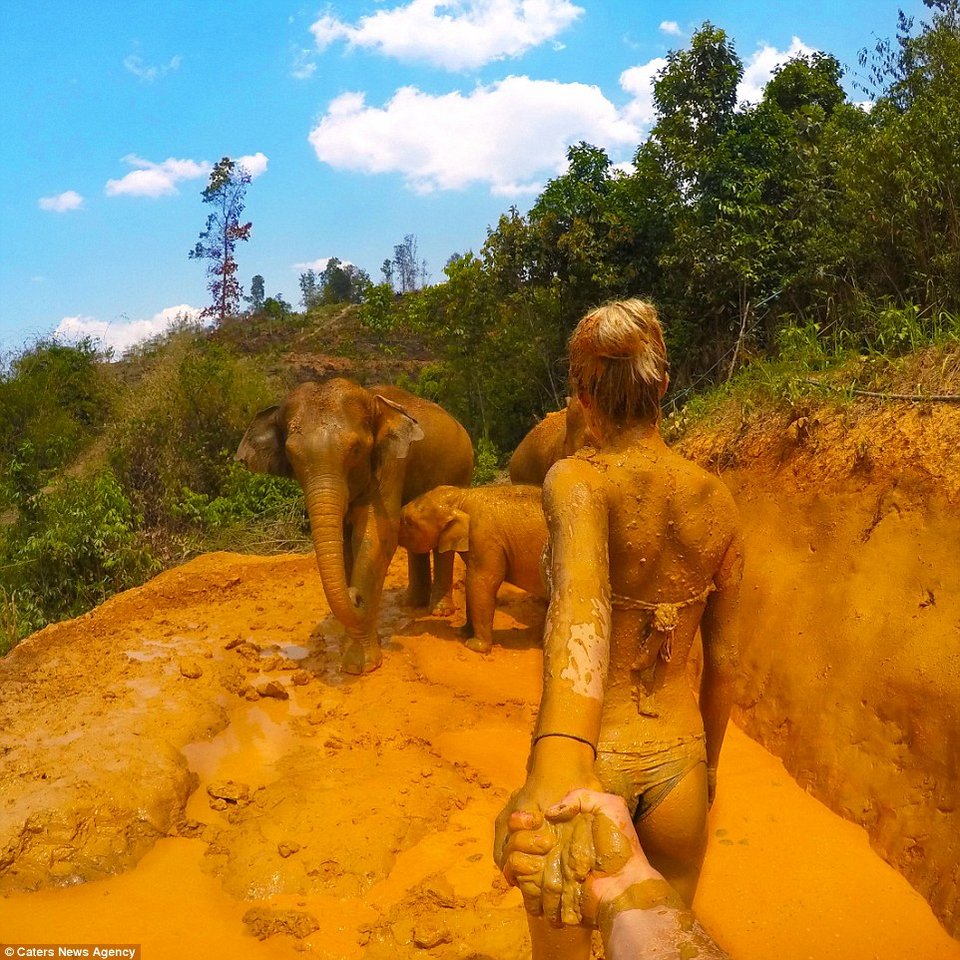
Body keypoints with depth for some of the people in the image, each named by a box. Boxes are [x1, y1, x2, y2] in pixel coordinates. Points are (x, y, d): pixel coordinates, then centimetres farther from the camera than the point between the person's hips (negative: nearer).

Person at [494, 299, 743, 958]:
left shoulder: (577, 479, -18)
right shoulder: (717, 500, -2)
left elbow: (582, 604, -38)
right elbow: (723, 659, 6)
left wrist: (556, 771, -52)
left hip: (592, 757, -4)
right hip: (678, 757, 4)